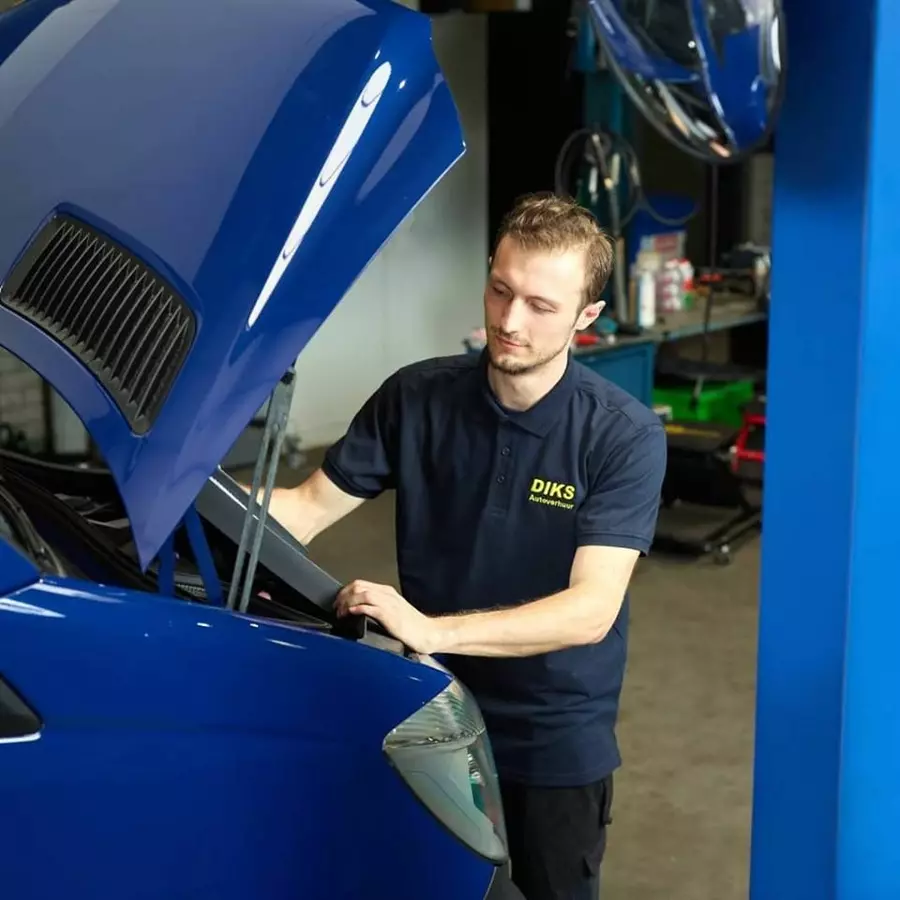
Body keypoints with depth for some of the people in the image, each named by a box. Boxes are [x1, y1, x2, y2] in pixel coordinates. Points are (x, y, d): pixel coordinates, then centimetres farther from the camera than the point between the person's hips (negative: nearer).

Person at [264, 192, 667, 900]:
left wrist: (434, 632, -39)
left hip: (557, 739, -2)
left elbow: (591, 609, -27)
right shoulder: (416, 397, -9)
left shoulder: (625, 436, -20)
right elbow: (311, 505, -5)